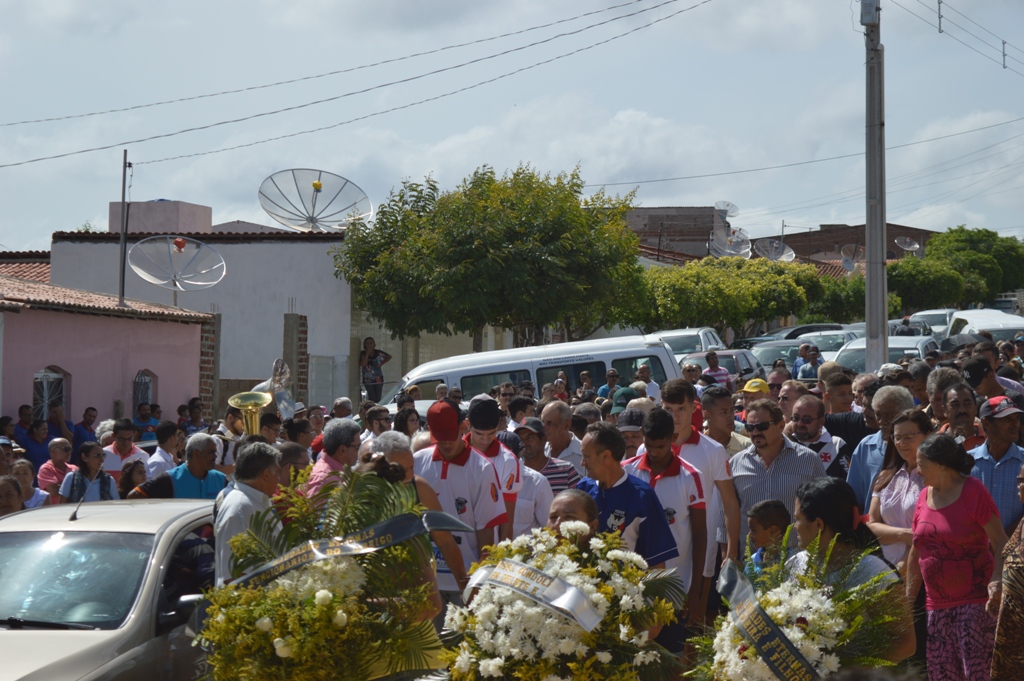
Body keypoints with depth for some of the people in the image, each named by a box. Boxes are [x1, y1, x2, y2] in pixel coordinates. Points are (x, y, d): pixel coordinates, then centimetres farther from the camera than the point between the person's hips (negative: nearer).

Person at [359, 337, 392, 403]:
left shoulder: (378, 353, 4)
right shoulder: (362, 354, -1)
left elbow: (389, 357, 20)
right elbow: (362, 364, -17)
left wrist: (382, 363, 5)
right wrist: (367, 353, -15)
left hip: (378, 379, 2)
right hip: (368, 379, -2)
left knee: (378, 398, -1)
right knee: (373, 398, -16)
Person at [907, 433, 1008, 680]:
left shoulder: (973, 491, -7)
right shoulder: (924, 496, 11)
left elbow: (1000, 541, -12)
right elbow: (916, 553, 17)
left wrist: (997, 581, -27)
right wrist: (908, 599, 15)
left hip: (975, 601, -6)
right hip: (937, 605, 7)